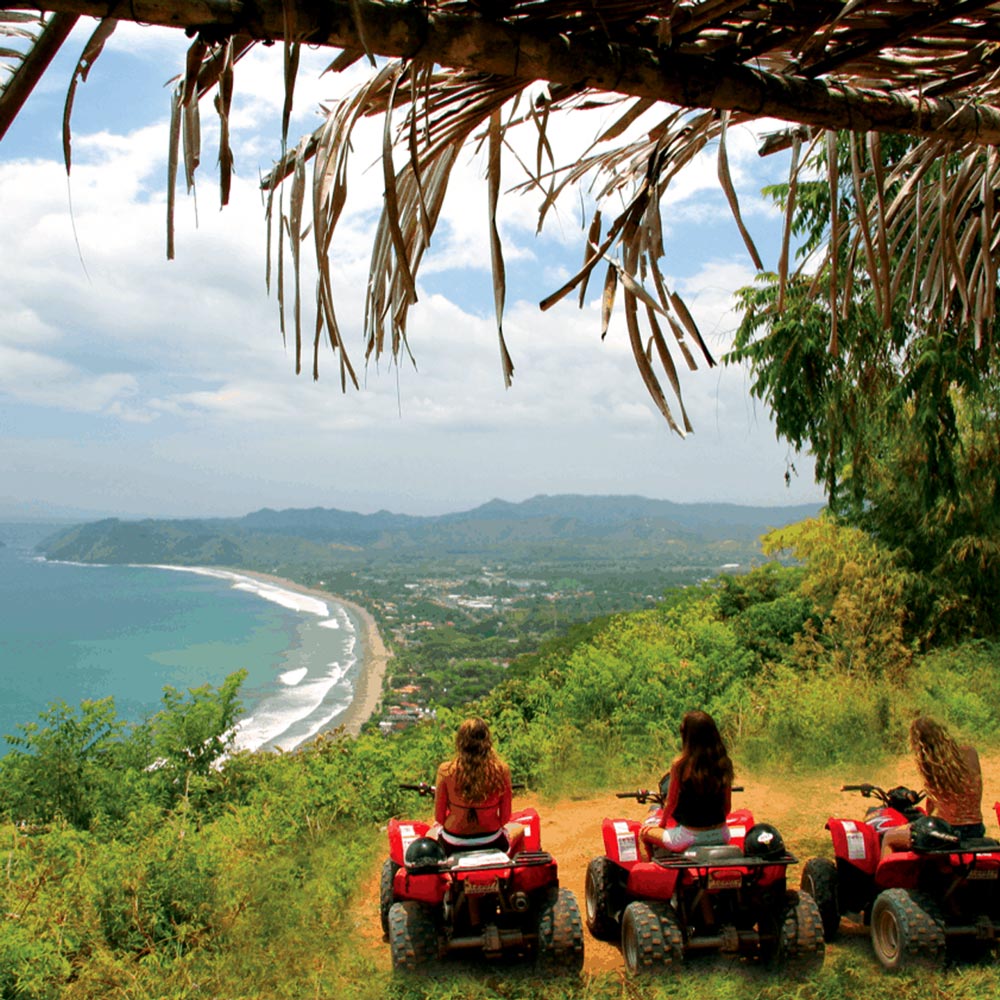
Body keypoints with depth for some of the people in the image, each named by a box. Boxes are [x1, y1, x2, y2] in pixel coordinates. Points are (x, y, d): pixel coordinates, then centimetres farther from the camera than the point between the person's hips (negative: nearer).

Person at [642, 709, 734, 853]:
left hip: (689, 837, -5)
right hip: (721, 835, 5)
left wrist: (661, 824, 14)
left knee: (645, 830, 20)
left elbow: (671, 803, -4)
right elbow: (727, 807, 6)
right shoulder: (724, 763, -4)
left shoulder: (680, 764, -16)